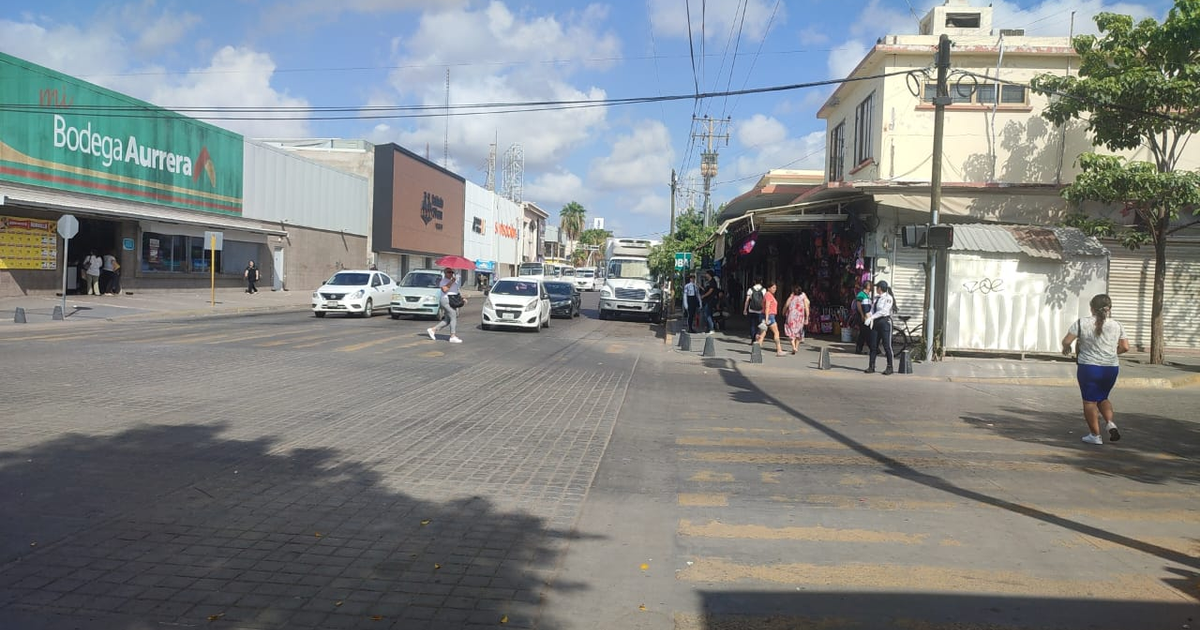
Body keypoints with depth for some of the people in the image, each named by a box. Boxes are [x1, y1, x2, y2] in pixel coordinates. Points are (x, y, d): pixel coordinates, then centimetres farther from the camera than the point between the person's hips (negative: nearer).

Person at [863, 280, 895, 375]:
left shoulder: (888, 298, -8)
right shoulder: (876, 298, 14)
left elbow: (883, 311, -18)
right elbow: (872, 309, 13)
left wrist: (871, 317, -23)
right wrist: (869, 317, -7)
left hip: (885, 322, -7)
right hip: (875, 323, 7)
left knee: (887, 345, -2)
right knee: (873, 345, 5)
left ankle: (889, 367, 5)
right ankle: (871, 366, 9)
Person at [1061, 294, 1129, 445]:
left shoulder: (1082, 323, -6)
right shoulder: (1117, 325, 3)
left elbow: (1066, 341, -9)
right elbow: (1125, 347, 3)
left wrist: (1066, 348, 13)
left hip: (1088, 366, -4)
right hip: (1111, 368, 4)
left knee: (1089, 400, 6)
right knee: (1102, 398, 22)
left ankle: (1095, 435, 7)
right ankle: (1110, 423, 1)